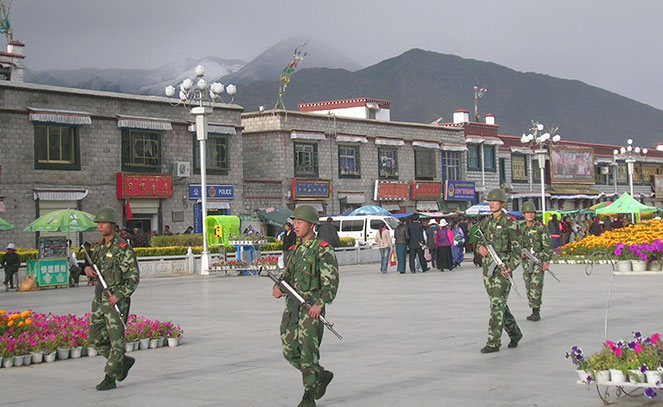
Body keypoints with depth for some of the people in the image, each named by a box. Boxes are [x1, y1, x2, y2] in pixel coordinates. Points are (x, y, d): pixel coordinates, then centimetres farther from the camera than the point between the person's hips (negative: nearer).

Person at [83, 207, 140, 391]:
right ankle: (124, 362, 26)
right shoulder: (99, 246, 11)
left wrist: (119, 295, -22)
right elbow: (93, 265, 22)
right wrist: (88, 269, -2)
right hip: (99, 298, 8)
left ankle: (110, 378, 2)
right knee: (96, 338, 9)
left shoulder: (123, 249, -12)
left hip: (116, 299, -8)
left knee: (116, 339, -3)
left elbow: (134, 277, -13)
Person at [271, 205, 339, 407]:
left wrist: (320, 303, -26)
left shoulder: (323, 249, -7)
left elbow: (331, 279, -14)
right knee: (290, 352, 8)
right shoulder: (297, 250, 17)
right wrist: (278, 286, -3)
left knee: (308, 352, -7)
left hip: (311, 308, -8)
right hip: (292, 306, 8)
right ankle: (321, 376, 29)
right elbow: (287, 274, 20)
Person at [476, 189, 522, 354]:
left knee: (497, 305, -9)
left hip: (502, 267, -7)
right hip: (487, 266, 7)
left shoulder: (509, 223, -6)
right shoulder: (485, 222, 12)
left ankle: (494, 343, -8)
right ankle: (515, 333, 30)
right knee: (498, 303, 13)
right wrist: (481, 248, -4)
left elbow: (517, 248, -6)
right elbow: (480, 241, 20)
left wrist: (511, 267, -17)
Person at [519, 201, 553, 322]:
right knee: (529, 287, 7)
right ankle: (534, 311, 14)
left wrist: (547, 261, -13)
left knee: (536, 286, -13)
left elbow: (548, 245, -7)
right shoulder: (521, 229, 11)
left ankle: (536, 311, -11)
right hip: (526, 261, 6)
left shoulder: (541, 227, -5)